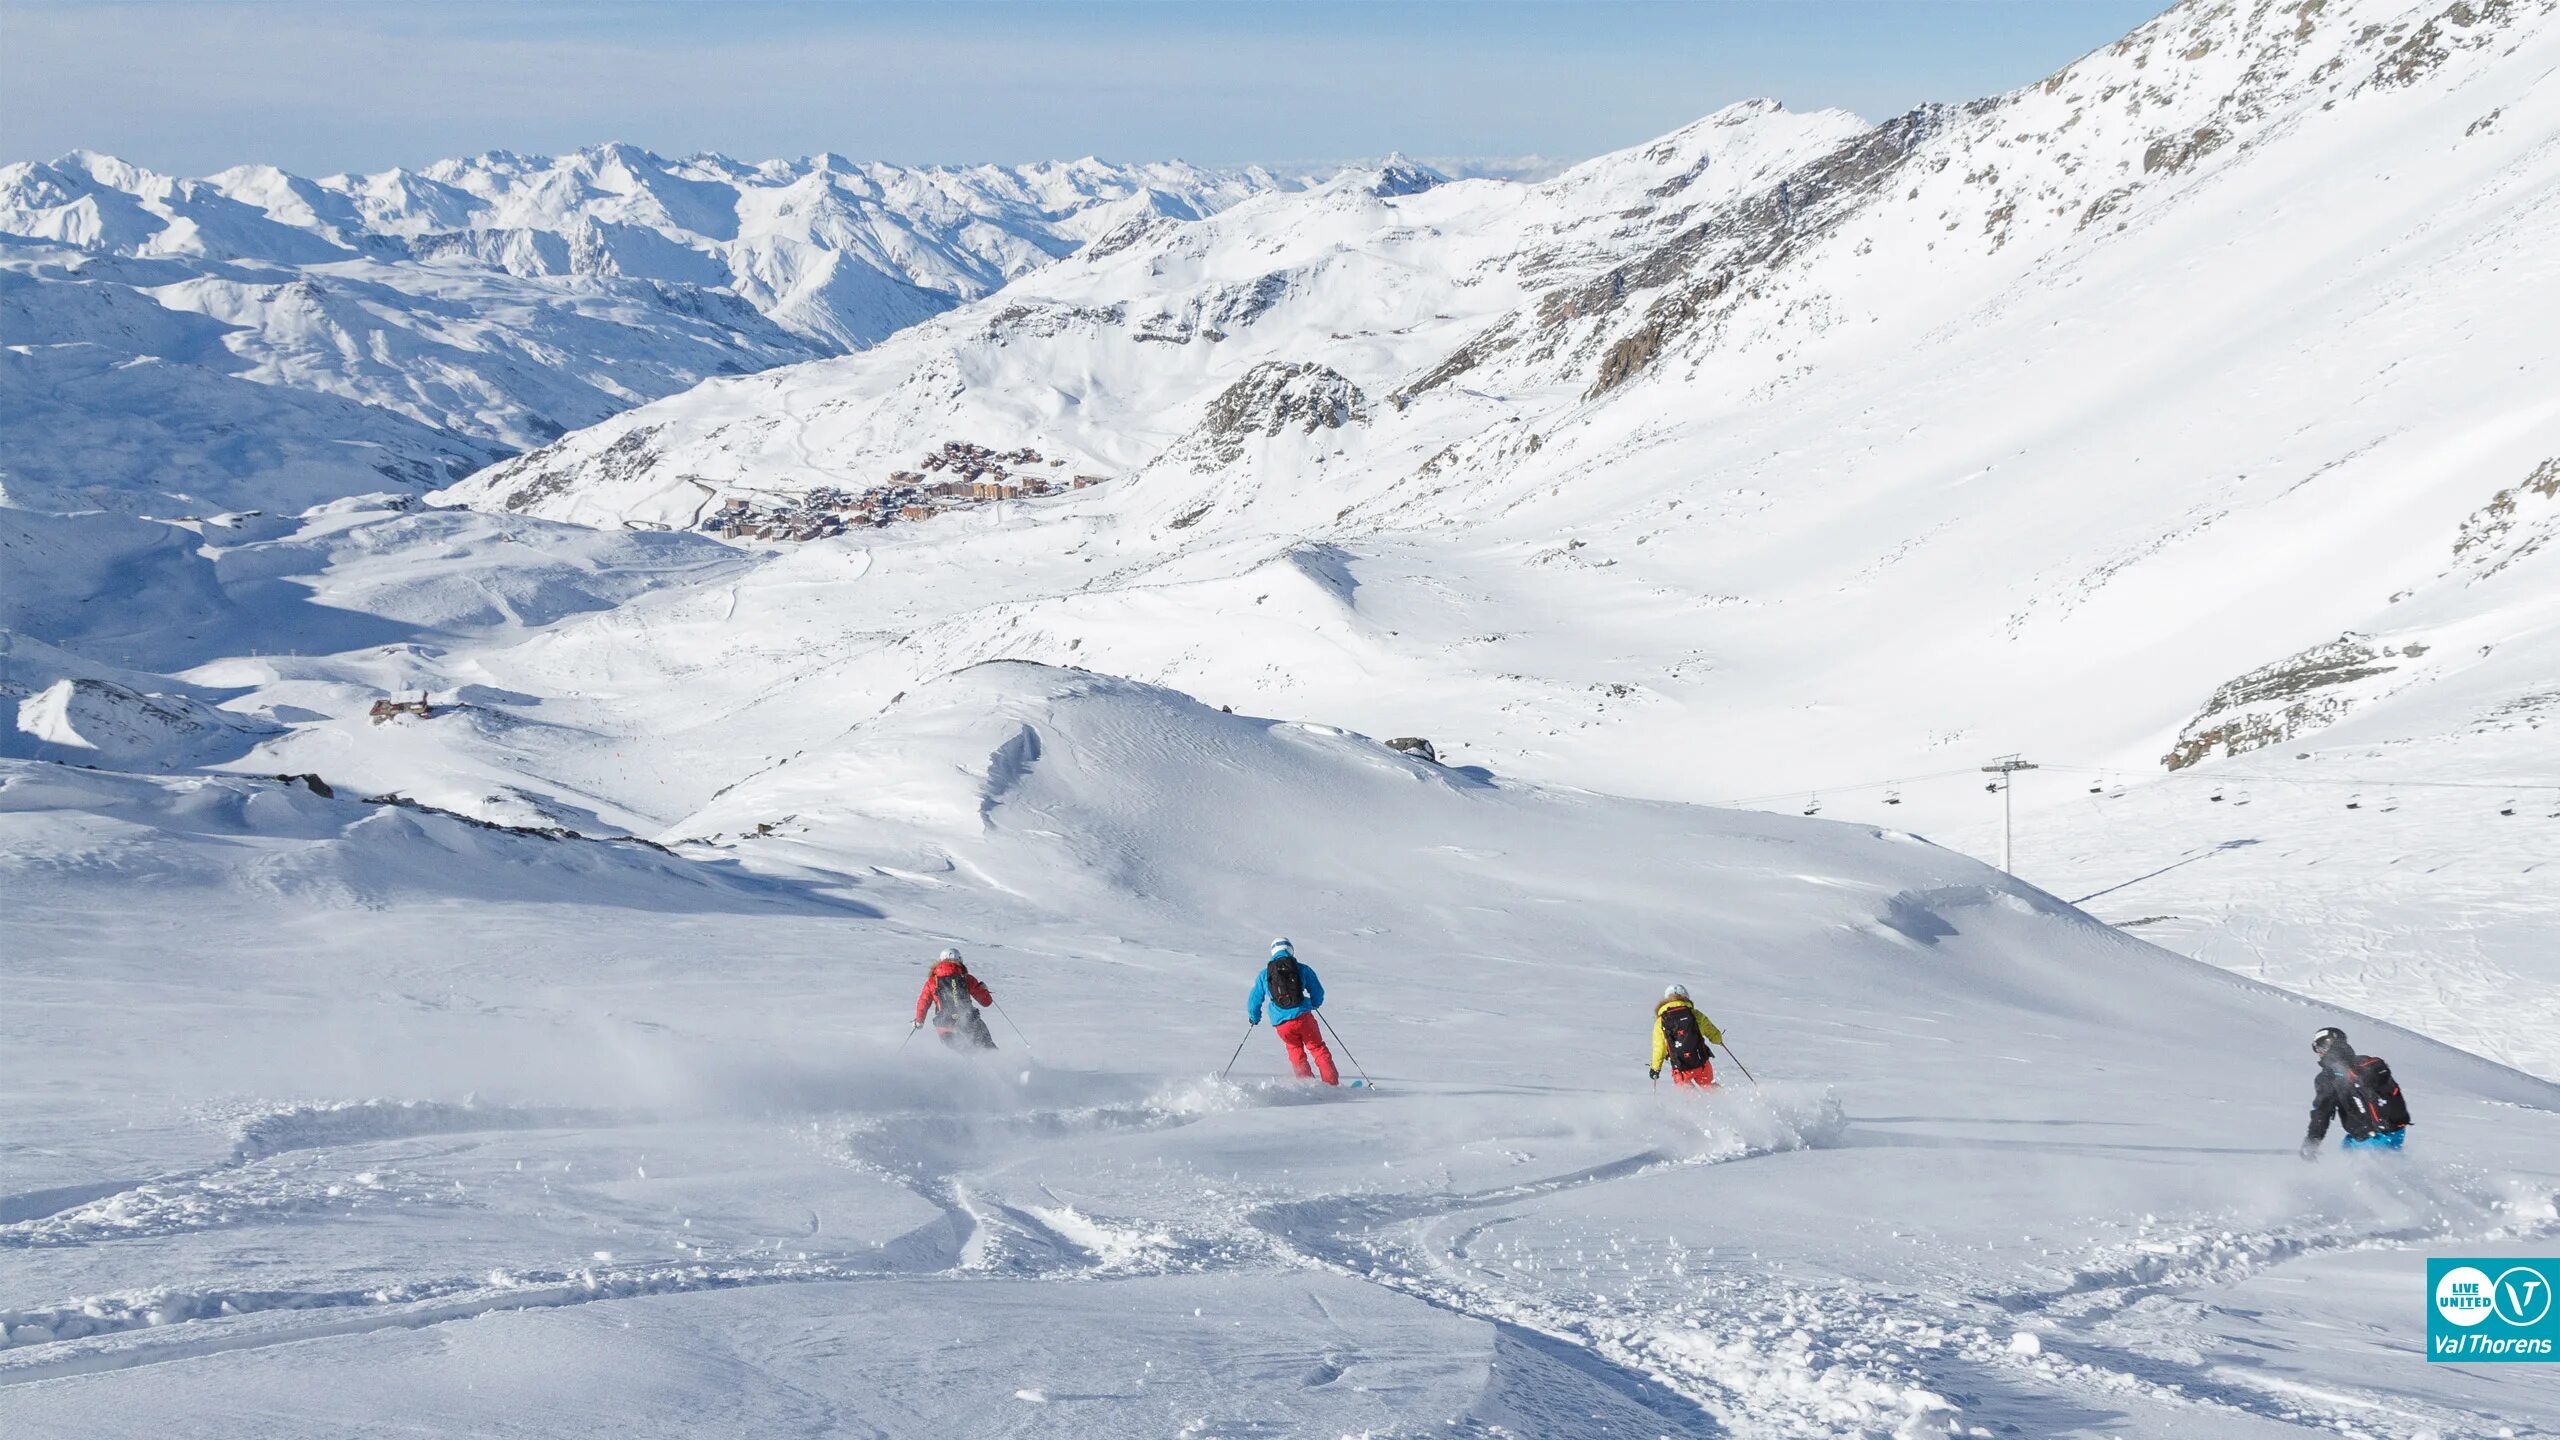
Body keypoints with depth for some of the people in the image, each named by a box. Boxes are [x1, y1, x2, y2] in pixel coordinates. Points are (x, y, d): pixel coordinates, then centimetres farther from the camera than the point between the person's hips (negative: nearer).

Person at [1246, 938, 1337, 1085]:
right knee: (1318, 1050, 11)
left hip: (1281, 1024, 1)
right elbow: (1318, 993, 11)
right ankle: (1331, 1084, 2)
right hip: (1303, 1017, -1)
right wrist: (1314, 1005, 33)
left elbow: (1254, 1001, 14)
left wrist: (1254, 1018, 34)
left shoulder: (1264, 975, 8)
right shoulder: (1302, 969, 4)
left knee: (1296, 1051, 23)